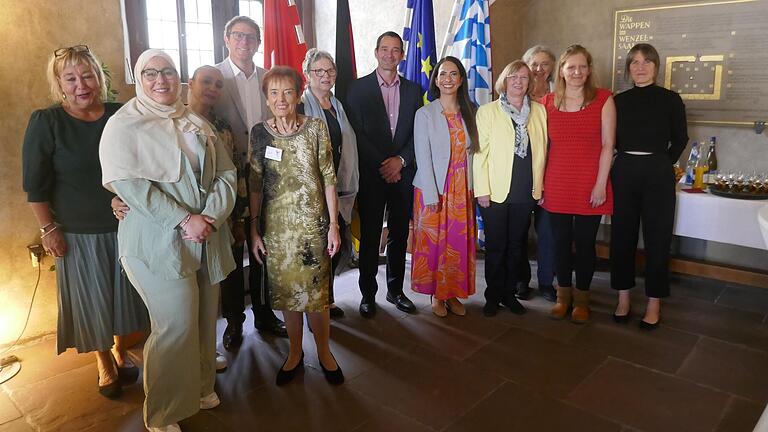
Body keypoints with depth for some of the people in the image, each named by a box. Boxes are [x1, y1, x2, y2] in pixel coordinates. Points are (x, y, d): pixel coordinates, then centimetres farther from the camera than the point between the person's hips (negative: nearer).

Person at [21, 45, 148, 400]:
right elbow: (35, 184, -8)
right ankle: (105, 366, 32)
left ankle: (120, 353, 39)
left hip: (124, 225, 3)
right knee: (91, 299, 11)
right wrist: (48, 229, -8)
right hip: (78, 233, -2)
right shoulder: (45, 122, -10)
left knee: (124, 293, 15)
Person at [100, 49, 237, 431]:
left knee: (204, 318, 12)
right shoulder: (123, 125, -3)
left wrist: (211, 216, -10)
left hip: (207, 239, 6)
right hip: (159, 242, -5)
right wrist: (184, 220, -20)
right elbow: (130, 184, -15)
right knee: (177, 325, -5)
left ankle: (200, 386, 36)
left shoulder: (197, 124, 13)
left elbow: (226, 174, 7)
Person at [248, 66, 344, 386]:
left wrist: (333, 224, -5)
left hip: (312, 223, -2)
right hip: (276, 226, 2)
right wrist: (254, 230, 3)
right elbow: (255, 186, 3)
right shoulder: (259, 133, 0)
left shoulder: (316, 127, -4)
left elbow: (328, 178, -3)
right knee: (286, 292, 12)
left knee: (316, 291, 5)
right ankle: (295, 353, 31)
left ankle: (324, 353, 26)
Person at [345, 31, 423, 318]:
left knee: (399, 236, 10)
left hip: (403, 173, 3)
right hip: (371, 174, -3)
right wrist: (382, 166, -11)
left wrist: (400, 160, -9)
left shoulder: (413, 90, 11)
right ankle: (368, 294, 15)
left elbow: (418, 133, 6)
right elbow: (357, 133, -5)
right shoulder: (358, 88, 1)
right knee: (370, 237, 3)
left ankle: (395, 289, 23)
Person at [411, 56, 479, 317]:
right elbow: (423, 158, -9)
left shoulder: (469, 112, 6)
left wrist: (473, 188, -1)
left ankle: (453, 294, 24)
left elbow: (471, 152, 6)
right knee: (434, 244, 5)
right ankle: (437, 295, 21)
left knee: (460, 244, 9)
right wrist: (432, 196, -14)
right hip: (433, 191, -3)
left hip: (462, 191, 3)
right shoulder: (425, 114, -5)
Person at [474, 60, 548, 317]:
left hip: (527, 192, 3)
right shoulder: (488, 111, -1)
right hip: (496, 192, -3)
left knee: (516, 245, 12)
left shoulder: (539, 111, 8)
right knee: (496, 247, 6)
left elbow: (542, 151, 8)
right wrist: (482, 190, -9)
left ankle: (510, 293, 26)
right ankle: (493, 296, 20)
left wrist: (540, 186, 5)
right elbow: (480, 152, -4)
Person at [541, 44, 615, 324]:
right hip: (557, 185, 2)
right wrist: (539, 183, 4)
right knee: (561, 241, 10)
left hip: (590, 186, -2)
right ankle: (563, 295, 27)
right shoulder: (548, 102, 6)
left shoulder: (603, 99, -1)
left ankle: (582, 298, 24)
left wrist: (600, 184, -9)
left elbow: (607, 145, -3)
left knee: (585, 242, 7)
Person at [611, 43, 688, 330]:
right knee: (622, 235, 5)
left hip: (657, 174, -2)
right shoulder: (619, 100, 6)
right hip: (624, 172, 2)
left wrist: (661, 164, 6)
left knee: (657, 238, 3)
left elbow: (680, 139, 9)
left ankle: (654, 302, 15)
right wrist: (630, 159, 6)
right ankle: (623, 296, 18)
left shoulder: (670, 99, 1)